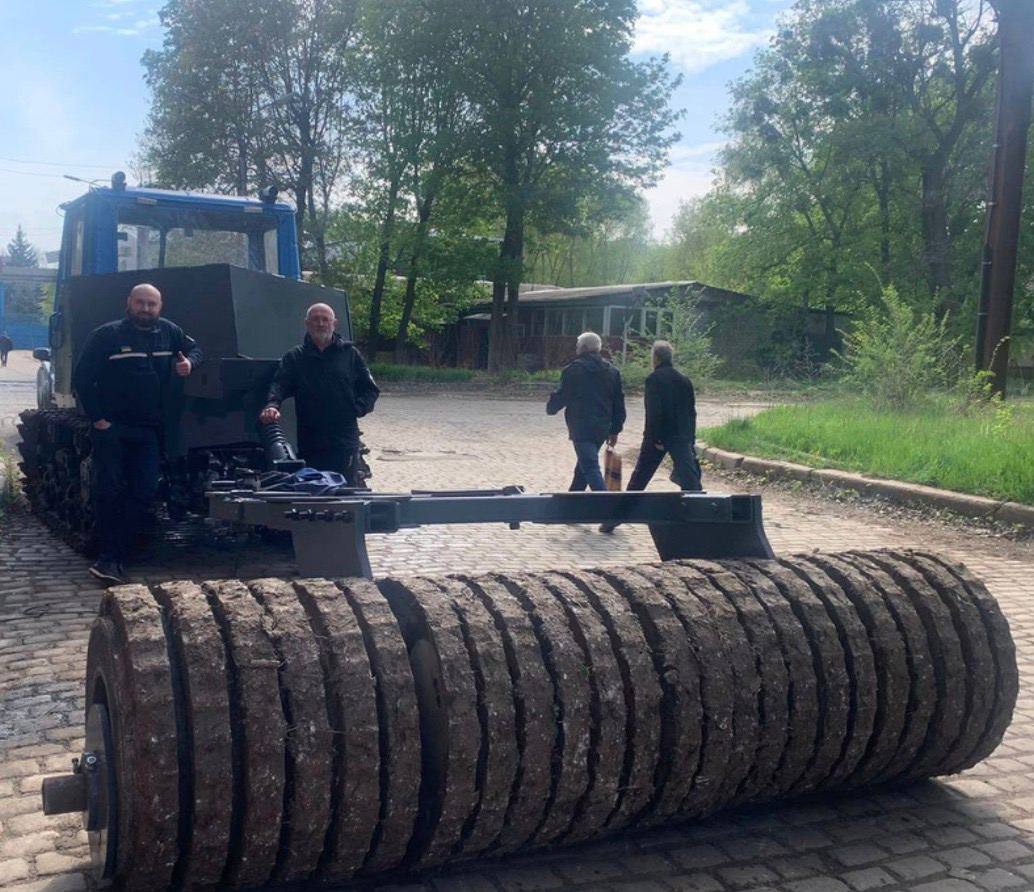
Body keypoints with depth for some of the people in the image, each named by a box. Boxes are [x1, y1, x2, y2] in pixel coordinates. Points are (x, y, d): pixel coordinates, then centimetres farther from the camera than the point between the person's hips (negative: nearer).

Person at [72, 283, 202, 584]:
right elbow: (81, 378, -4)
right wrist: (97, 418, -10)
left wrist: (189, 362, 1)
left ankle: (114, 558, 8)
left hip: (150, 431, 4)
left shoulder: (169, 332, 7)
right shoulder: (106, 336, -4)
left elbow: (194, 347, 25)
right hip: (111, 428, -4)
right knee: (108, 491, -7)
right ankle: (109, 555, 5)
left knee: (144, 494, -1)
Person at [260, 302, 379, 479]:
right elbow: (278, 385, -6)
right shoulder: (294, 357, 10)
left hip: (345, 442, -1)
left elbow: (370, 389, 12)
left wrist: (357, 408, -6)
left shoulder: (350, 354, 10)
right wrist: (272, 406, -27)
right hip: (309, 443, 1)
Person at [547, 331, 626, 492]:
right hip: (602, 428, 7)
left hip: (581, 427, -7)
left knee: (590, 468, -8)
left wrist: (550, 407, 18)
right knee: (583, 466, 21)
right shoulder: (612, 371, 10)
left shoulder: (573, 370, -8)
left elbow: (562, 395, -4)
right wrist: (615, 430, 17)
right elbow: (619, 404, 11)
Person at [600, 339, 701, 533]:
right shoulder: (684, 380, 10)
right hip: (682, 437, 3)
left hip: (658, 437, -3)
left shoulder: (653, 379, -7)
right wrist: (690, 439, 14)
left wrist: (655, 438, -14)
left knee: (638, 480, 7)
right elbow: (691, 411, 12)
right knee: (690, 481, -2)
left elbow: (654, 411, -17)